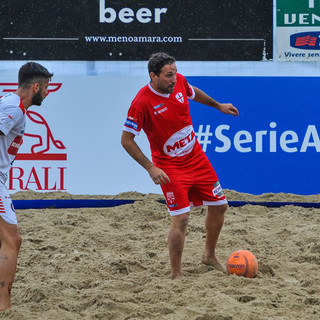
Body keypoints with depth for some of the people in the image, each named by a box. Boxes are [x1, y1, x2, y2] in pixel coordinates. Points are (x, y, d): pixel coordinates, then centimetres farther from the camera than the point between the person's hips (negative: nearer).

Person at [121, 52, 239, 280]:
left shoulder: (179, 82, -6)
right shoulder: (142, 103, -25)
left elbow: (193, 92, 20)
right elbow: (126, 140, -18)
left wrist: (218, 106, 32)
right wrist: (151, 168, -23)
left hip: (197, 157, 7)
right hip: (170, 167, -7)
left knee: (219, 205, 13)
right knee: (181, 219, -15)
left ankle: (209, 255, 36)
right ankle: (176, 275, -2)